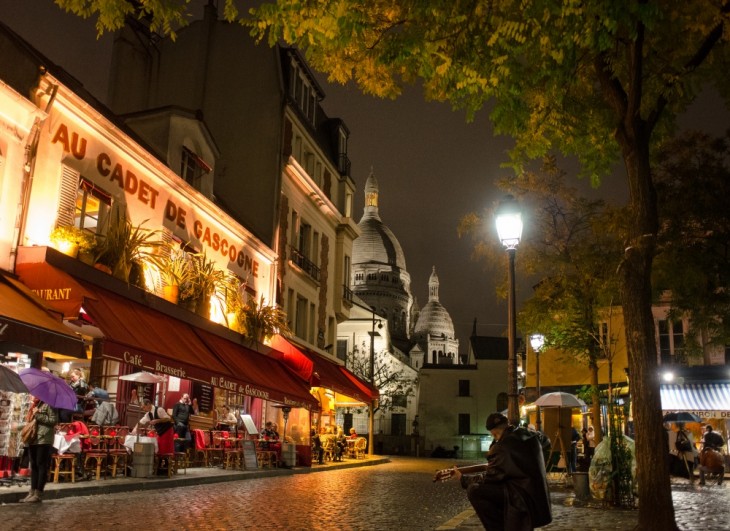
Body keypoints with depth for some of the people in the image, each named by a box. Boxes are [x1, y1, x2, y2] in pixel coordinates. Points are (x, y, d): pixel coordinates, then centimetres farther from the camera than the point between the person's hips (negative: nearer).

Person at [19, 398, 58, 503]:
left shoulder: (48, 404, -6)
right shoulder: (34, 406, 18)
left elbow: (54, 420, -15)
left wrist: (38, 415, -14)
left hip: (44, 440, -8)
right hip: (33, 439, 9)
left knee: (42, 466, -5)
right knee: (34, 466, 11)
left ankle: (38, 494, -3)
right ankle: (32, 492, 16)